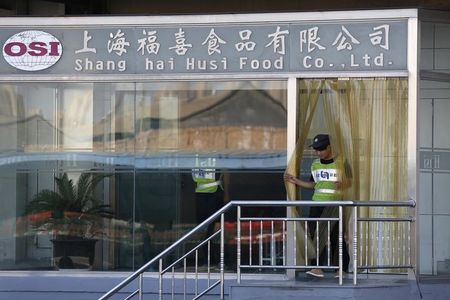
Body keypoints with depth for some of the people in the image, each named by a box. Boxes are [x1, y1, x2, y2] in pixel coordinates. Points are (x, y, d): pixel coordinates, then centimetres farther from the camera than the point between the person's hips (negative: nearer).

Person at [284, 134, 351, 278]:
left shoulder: (341, 163, -4)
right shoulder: (315, 164, 13)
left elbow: (349, 182, -3)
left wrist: (342, 184, -24)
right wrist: (296, 181, 10)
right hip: (317, 204, 5)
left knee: (336, 236, -1)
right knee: (315, 235, -3)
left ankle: (342, 268, 7)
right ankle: (317, 267, -3)